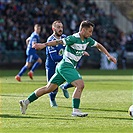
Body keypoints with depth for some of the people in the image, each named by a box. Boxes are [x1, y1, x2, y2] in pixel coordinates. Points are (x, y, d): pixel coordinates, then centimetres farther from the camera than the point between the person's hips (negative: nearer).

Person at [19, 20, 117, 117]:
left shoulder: (87, 40, 9)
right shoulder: (74, 38, -16)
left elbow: (99, 45, 24)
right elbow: (58, 42, -20)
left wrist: (108, 55, 20)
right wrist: (44, 45, -26)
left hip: (69, 67, 9)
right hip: (66, 65, -9)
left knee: (49, 88, 11)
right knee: (80, 84, -19)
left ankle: (26, 102, 15)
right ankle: (75, 110, -19)